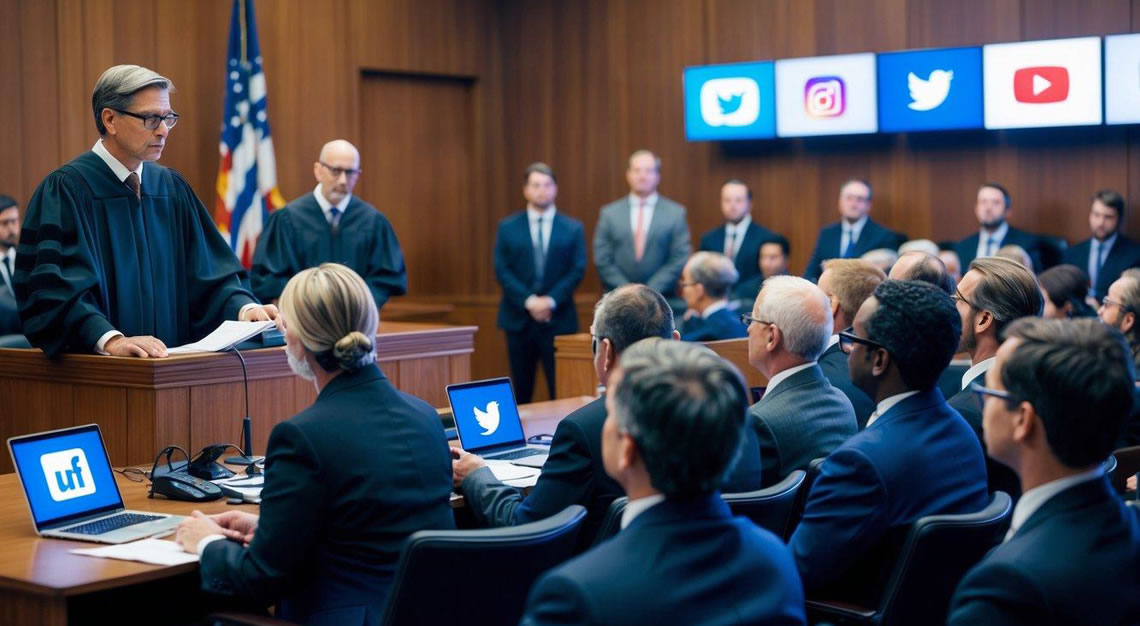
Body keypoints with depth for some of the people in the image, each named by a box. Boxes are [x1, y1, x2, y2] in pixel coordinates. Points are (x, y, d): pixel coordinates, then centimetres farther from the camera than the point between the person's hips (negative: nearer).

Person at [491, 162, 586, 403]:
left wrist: (551, 301, -13)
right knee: (521, 391, 6)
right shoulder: (507, 227, 6)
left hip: (558, 319, -1)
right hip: (519, 319, 1)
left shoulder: (573, 228, 6)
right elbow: (502, 270, 0)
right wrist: (528, 301, -12)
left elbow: (577, 270, 0)